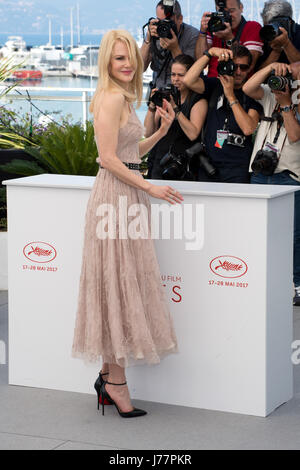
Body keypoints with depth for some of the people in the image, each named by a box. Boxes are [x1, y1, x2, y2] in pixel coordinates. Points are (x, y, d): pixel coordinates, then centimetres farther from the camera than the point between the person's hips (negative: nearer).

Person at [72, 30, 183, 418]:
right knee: (120, 285, -5)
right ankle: (116, 380, 2)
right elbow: (109, 158, -19)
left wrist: (162, 131, 11)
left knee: (122, 285, 11)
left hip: (128, 195, 10)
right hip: (116, 196, -10)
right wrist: (151, 188, -16)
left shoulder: (124, 98, 16)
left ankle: (109, 374, 17)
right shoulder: (112, 98, -14)